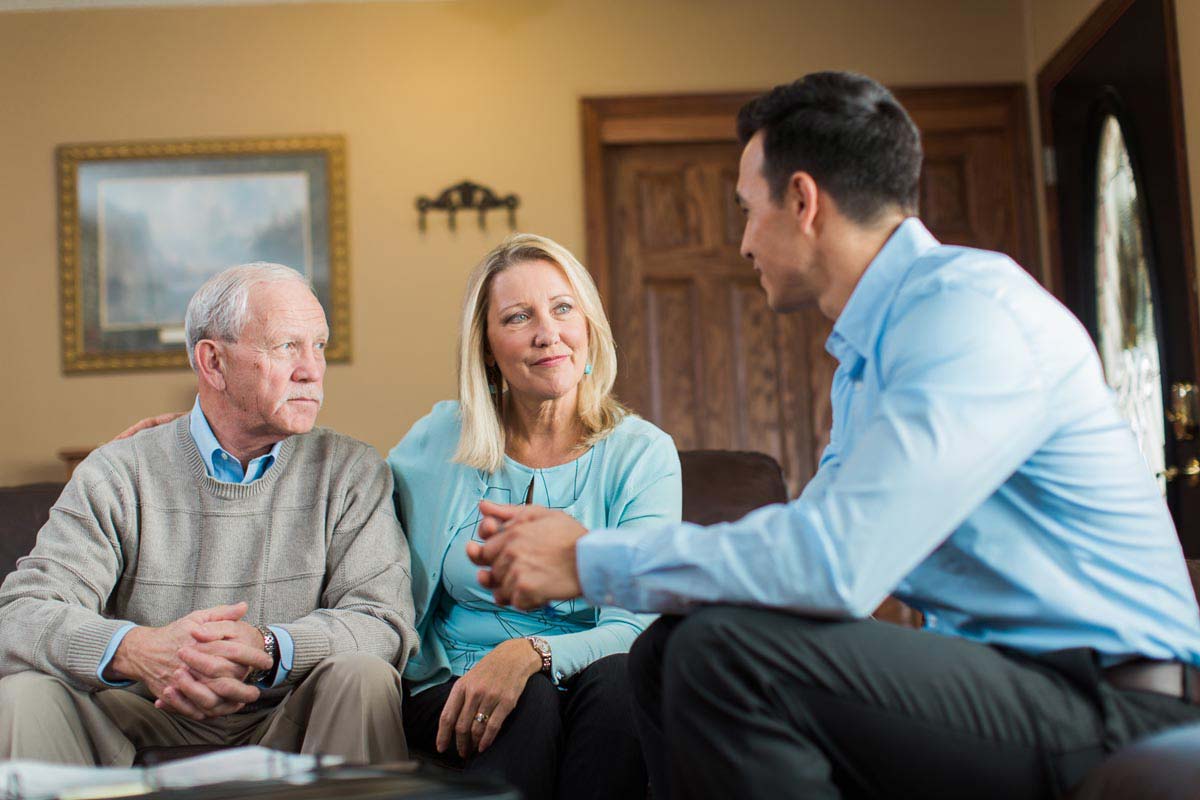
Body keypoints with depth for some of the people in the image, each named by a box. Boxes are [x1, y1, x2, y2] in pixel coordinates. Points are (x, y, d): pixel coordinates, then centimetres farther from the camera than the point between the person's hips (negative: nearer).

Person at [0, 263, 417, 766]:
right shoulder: (117, 475, 0)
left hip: (288, 725, 0)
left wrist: (268, 650, -32)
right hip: (148, 727, 0)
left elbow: (384, 621, -11)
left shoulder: (352, 473, 1)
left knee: (365, 677, -30)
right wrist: (135, 649, -32)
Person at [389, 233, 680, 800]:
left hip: (593, 696, 1)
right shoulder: (437, 442, 3)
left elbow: (633, 627, -12)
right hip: (449, 692, 0)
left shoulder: (643, 454, -1)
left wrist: (531, 654, -31)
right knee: (532, 704, -33)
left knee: (620, 679, -33)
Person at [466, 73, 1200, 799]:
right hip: (1003, 677, 9)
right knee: (665, 651, 5)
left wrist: (592, 562, -16)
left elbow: (833, 562, -27)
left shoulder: (974, 309, -18)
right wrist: (583, 542, 8)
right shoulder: (865, 357, 15)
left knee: (726, 652, -25)